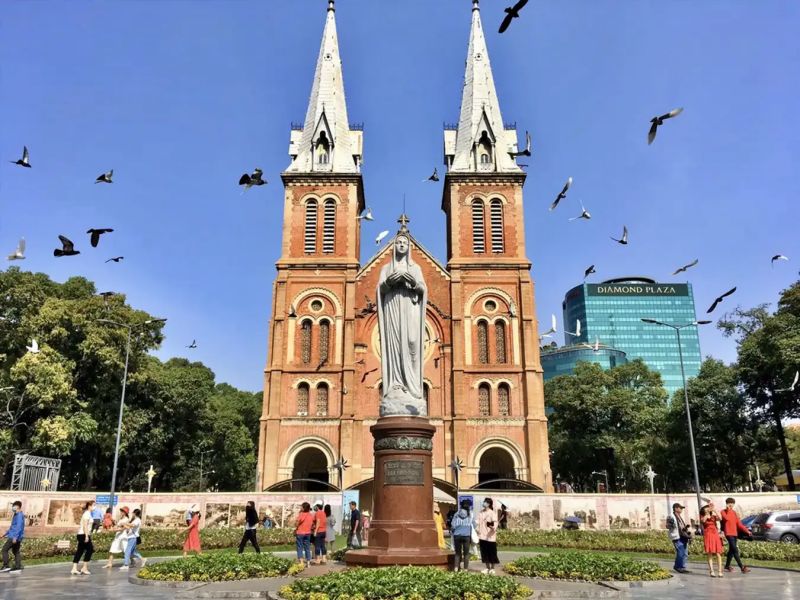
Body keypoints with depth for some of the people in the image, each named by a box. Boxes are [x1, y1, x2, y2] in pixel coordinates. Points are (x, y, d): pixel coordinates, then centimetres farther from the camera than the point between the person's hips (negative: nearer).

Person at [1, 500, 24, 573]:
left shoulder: (20, 515, -16)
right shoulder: (16, 515, 17)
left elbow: (19, 527, -24)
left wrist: (15, 537, -29)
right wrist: (6, 533, 31)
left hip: (15, 537, -10)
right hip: (17, 537, 10)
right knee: (16, 551, 10)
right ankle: (17, 567, 10)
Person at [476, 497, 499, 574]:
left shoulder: (492, 513, -10)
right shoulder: (480, 513, 6)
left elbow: (495, 523, -15)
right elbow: (479, 524, 11)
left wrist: (493, 527, -37)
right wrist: (478, 536, 9)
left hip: (490, 537, -5)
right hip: (482, 536, 5)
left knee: (492, 553, 3)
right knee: (484, 553, 10)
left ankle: (492, 569, 15)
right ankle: (487, 568, 22)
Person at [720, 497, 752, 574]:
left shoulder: (734, 512, 14)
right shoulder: (723, 512, -5)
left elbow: (739, 523, 15)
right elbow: (727, 518, -26)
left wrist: (747, 531, 8)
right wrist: (729, 510, -17)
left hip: (735, 533, 8)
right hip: (729, 533, -8)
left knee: (731, 550, 14)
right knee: (735, 550, -14)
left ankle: (727, 566, 25)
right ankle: (742, 567, -19)